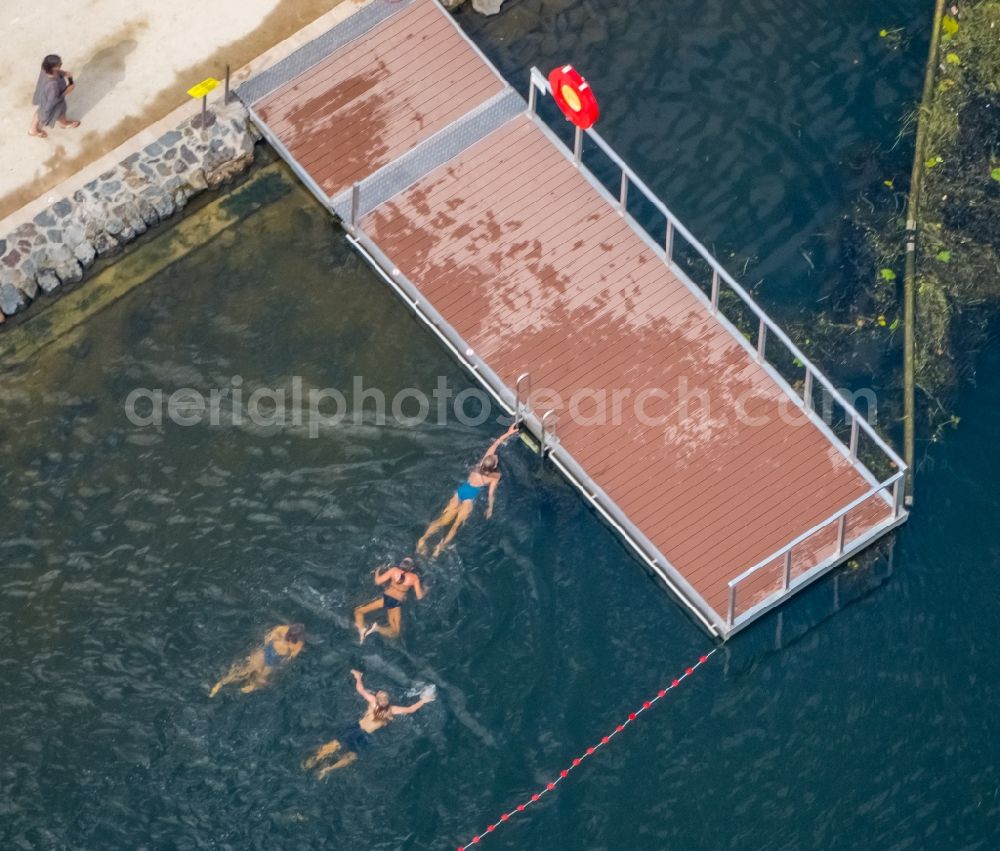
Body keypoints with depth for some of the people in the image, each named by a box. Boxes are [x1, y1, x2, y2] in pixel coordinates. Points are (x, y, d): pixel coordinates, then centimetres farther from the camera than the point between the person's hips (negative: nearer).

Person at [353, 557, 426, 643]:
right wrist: (425, 590, 20)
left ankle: (362, 629, -16)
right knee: (395, 632, 12)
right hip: (396, 603, 0)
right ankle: (377, 628, -19)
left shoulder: (394, 570, -4)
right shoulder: (414, 577, -4)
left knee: (359, 611, 13)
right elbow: (419, 596, -1)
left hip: (385, 598, 0)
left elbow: (378, 581, -2)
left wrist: (377, 572, 18)